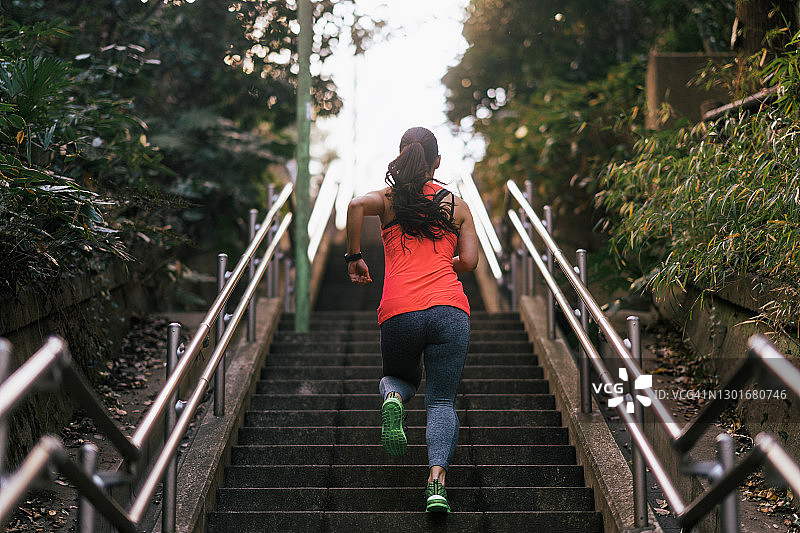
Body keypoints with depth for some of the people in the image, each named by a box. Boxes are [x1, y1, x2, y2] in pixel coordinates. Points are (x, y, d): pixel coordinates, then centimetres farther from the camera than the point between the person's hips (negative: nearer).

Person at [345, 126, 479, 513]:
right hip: (449, 308, 0)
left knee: (400, 376, 28)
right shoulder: (458, 205, 16)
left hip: (399, 311, 0)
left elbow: (356, 205, -9)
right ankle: (437, 478, -21)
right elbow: (469, 262, 10)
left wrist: (354, 257, 1)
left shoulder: (389, 198, 13)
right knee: (442, 401, 5)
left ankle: (393, 398, -10)